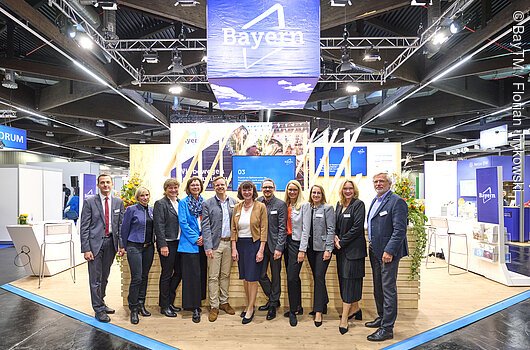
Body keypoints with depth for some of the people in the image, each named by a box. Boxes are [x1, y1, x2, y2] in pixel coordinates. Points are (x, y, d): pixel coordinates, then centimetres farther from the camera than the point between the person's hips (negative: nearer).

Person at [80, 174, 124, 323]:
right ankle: (99, 309, 13)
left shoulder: (118, 202, 5)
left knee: (104, 277, 17)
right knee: (95, 278, 1)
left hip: (111, 242, 4)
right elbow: (84, 227, -6)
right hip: (95, 242, -3)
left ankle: (101, 303, 34)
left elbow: (121, 225, 7)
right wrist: (86, 249, -12)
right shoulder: (90, 202, -5)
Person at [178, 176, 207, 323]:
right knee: (192, 275, -4)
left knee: (202, 273, 9)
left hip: (203, 243, 4)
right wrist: (195, 239, -12)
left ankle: (198, 302, 22)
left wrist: (204, 237, -5)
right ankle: (194, 307, 3)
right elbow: (183, 223, -6)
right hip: (190, 244, -4)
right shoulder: (183, 203, 0)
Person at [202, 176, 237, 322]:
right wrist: (208, 246, -11)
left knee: (226, 275, 13)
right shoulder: (207, 204, -1)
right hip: (215, 244, -3)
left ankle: (224, 302, 26)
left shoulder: (234, 202, 7)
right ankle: (214, 306, 12)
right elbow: (205, 227, -5)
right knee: (213, 277, 1)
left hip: (229, 243, 3)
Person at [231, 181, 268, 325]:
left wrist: (261, 250, -12)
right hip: (240, 244, 5)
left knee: (252, 277, -1)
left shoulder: (260, 206, -7)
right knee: (244, 277, 12)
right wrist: (234, 248, 1)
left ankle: (250, 309, 12)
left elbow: (263, 230, -8)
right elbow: (233, 230, 7)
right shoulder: (237, 207, 5)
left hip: (254, 244, -4)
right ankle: (250, 305, 27)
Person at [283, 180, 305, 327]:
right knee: (293, 277, 15)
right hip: (286, 242, 6)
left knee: (292, 277, -7)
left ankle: (293, 311, 8)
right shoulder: (285, 206, 8)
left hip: (297, 242, -6)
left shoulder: (303, 207, -10)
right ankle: (298, 307, 29)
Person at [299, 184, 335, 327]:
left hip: (322, 247, -4)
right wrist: (302, 249, -4)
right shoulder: (305, 207, 6)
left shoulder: (327, 208, -5)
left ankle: (318, 312, 2)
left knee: (319, 277, -6)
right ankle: (323, 304, 29)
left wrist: (328, 249, -12)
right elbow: (304, 228, 1)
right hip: (310, 247, 4)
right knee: (316, 277, 12)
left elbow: (331, 230, -7)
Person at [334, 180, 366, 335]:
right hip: (341, 247, 7)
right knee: (343, 278, 13)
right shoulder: (339, 204, 11)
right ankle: (355, 308, 30)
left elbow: (357, 227, -16)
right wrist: (335, 237, -5)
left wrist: (342, 242, -13)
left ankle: (344, 318, 1)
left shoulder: (358, 204, -9)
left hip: (354, 248, -7)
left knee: (350, 279, -3)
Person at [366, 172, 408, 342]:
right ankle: (381, 317, 35)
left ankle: (387, 328, 7)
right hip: (375, 251, 9)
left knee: (388, 289, -2)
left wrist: (389, 251, -22)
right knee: (378, 288, 19)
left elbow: (400, 230, -19)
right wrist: (372, 246, 14)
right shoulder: (375, 201, 15)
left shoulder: (397, 202, -13)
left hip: (388, 252, -9)